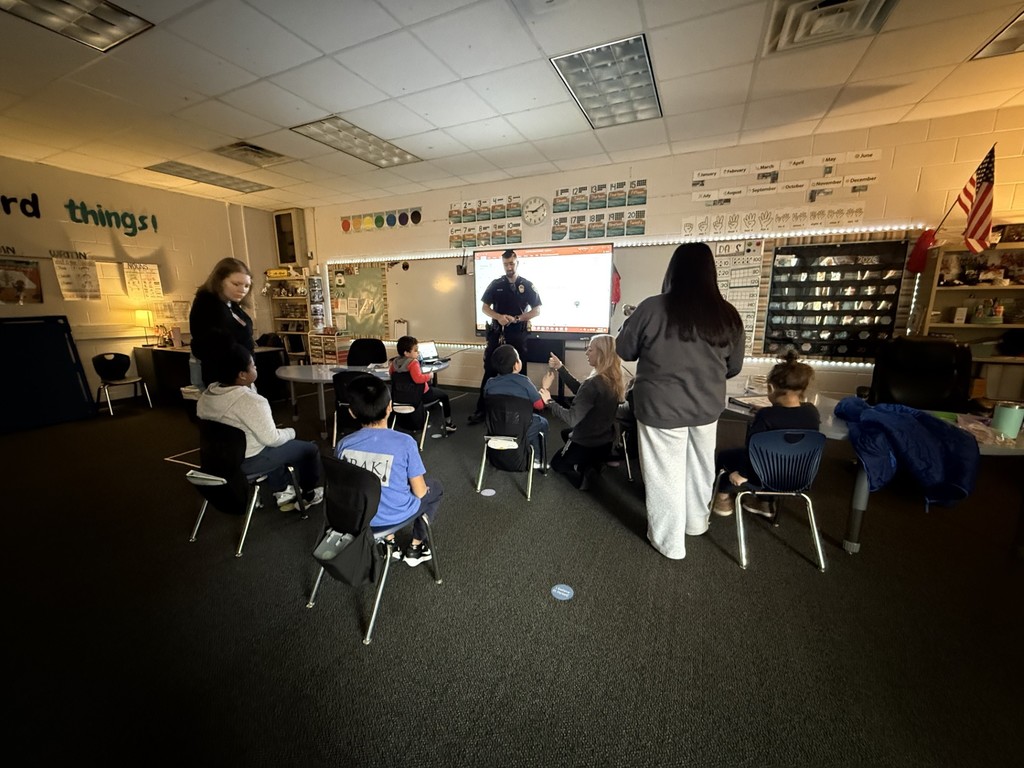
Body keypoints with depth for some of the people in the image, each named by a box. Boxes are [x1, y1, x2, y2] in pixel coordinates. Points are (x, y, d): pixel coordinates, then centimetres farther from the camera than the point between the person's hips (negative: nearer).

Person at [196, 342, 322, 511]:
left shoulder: (206, 395, -2)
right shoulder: (251, 401, -28)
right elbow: (271, 439, -25)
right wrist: (290, 432, -6)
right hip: (246, 462, -8)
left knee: (277, 446, 32)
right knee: (309, 449, 6)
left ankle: (282, 491, 36)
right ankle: (309, 494, 25)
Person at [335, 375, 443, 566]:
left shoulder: (343, 445, -13)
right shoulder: (405, 442, -24)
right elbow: (420, 492, -14)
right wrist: (424, 488, 9)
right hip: (395, 515, -4)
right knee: (435, 487, 23)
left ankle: (388, 541, 31)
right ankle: (416, 547, 26)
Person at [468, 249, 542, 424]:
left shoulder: (527, 285, 3)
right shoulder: (495, 284, 6)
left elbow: (537, 310, 2)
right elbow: (484, 307, 6)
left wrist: (516, 319, -13)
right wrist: (499, 316, -14)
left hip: (518, 335, 0)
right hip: (497, 334, 0)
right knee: (490, 372, 1)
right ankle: (481, 410, 7)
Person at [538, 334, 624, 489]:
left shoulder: (593, 383, -29)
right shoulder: (613, 380, -4)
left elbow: (572, 418, -29)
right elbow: (580, 391, 6)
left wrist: (549, 401, -19)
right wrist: (560, 368, 2)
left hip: (587, 444, -7)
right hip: (605, 443, 7)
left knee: (557, 463, 24)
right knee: (566, 433, 35)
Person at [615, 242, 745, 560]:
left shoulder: (652, 308, -16)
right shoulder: (728, 315, -6)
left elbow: (624, 350, -3)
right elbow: (733, 367, 7)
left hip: (661, 408, -4)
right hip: (706, 407, 4)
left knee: (666, 474, 11)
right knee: (700, 468, 24)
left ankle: (669, 541, 26)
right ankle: (696, 522, 46)